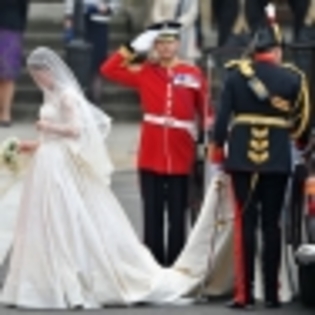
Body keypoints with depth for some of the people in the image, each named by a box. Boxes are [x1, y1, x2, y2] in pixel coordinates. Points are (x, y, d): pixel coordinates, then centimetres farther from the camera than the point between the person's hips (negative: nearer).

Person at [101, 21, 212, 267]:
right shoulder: (145, 73, 5)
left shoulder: (193, 74, 1)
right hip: (151, 156, 1)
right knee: (152, 215, 5)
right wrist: (133, 49, -3)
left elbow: (205, 112, 3)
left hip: (181, 157, -1)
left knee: (177, 216, 4)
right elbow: (108, 70, 3)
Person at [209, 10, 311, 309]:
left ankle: (245, 292, 0)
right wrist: (303, 143, 26)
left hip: (242, 157, 0)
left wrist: (217, 149, 5)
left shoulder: (236, 72, -2)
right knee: (271, 224, 6)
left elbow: (223, 114, -4)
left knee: (245, 222, 3)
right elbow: (302, 120, 7)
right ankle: (272, 293, 7)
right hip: (277, 159, 0)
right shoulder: (293, 77, -2)